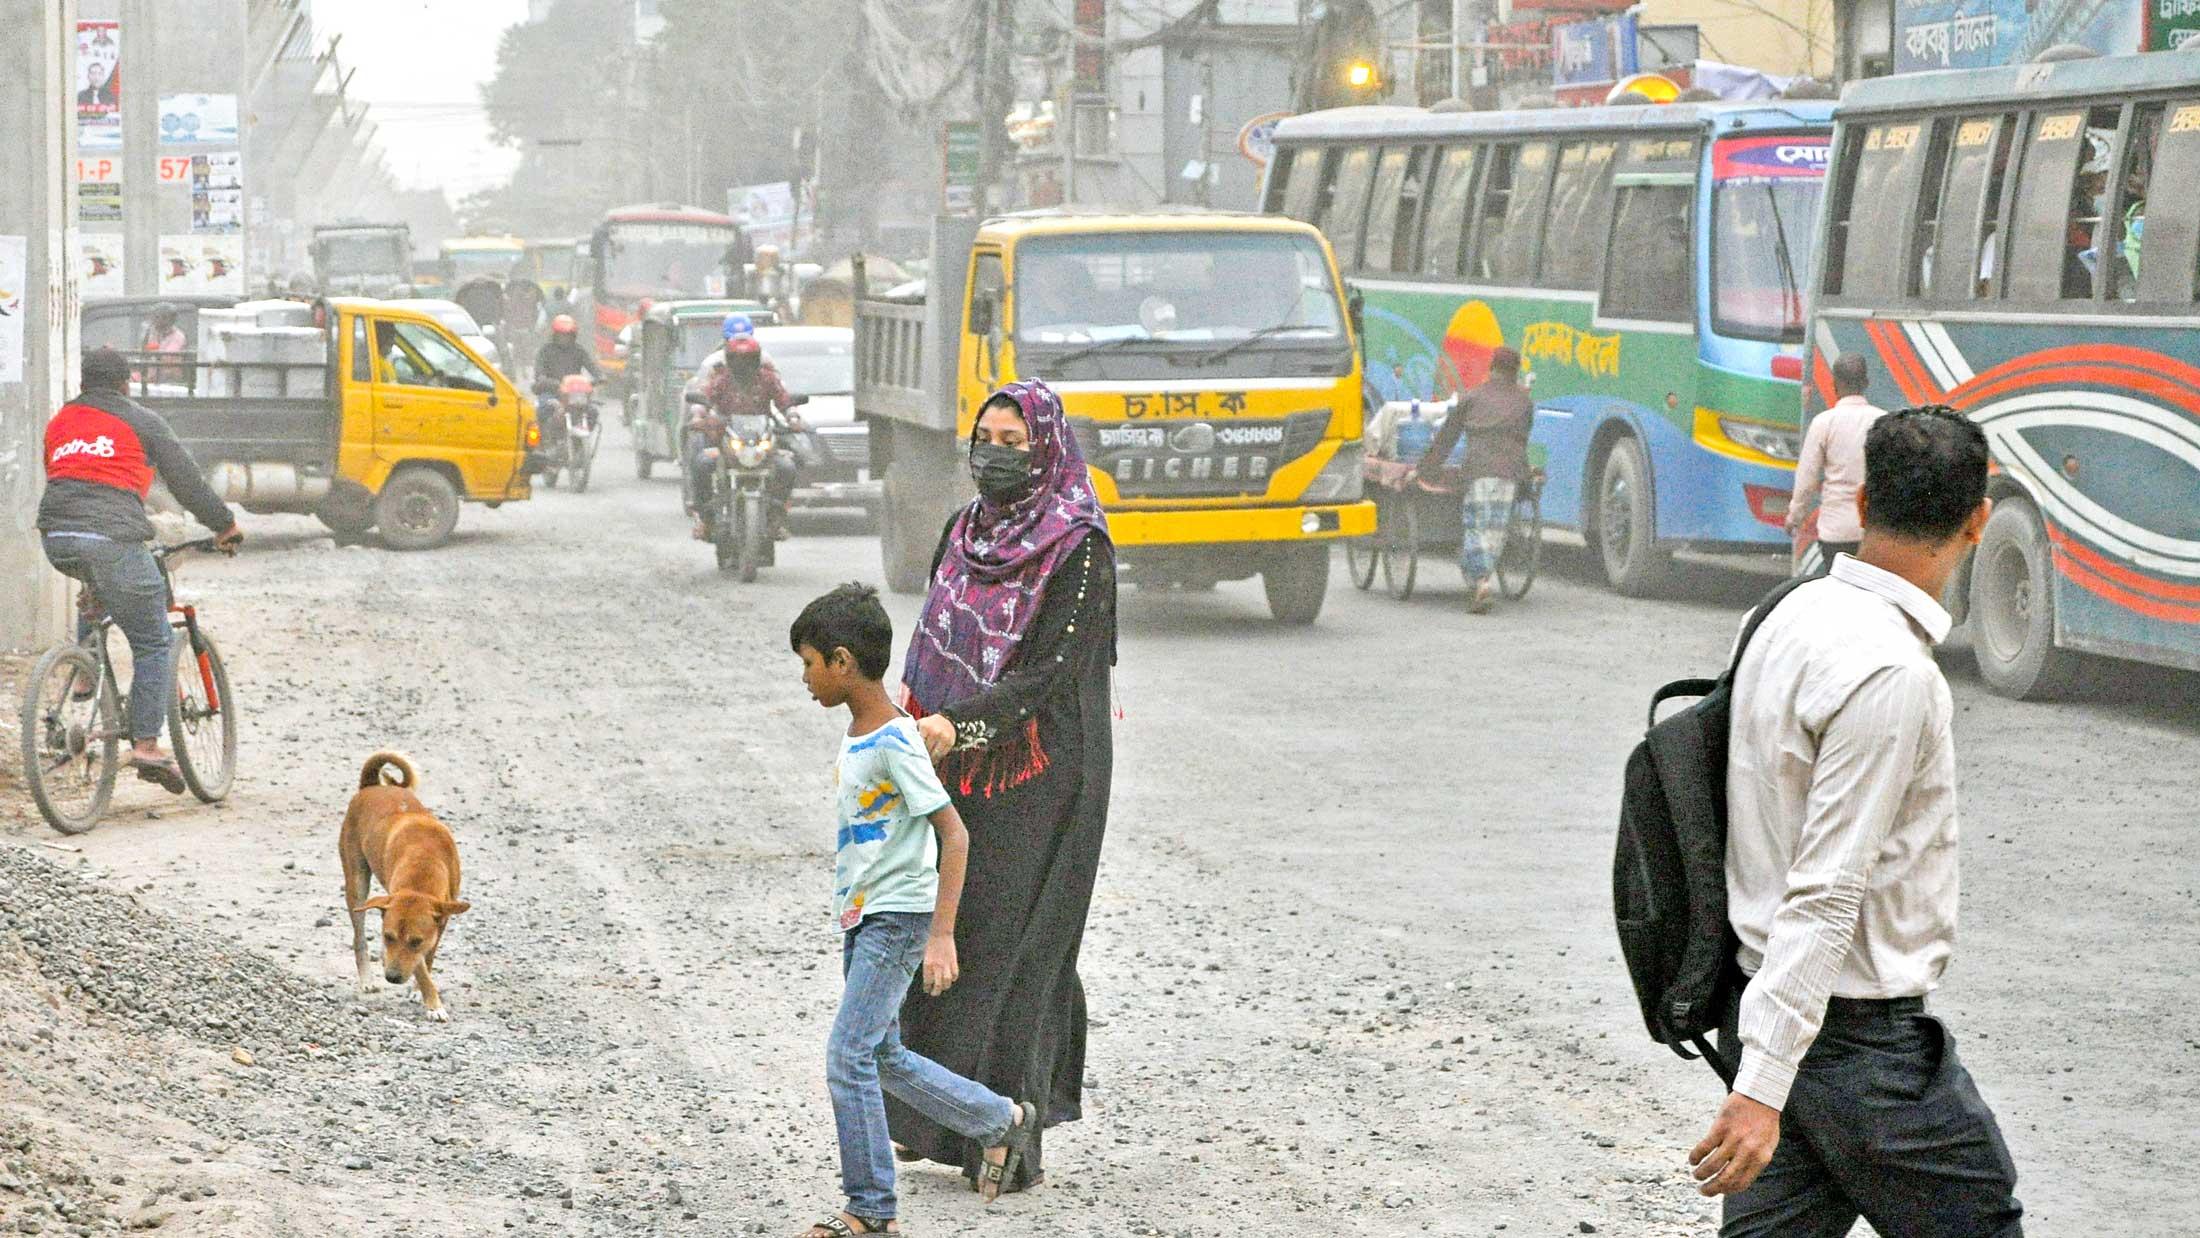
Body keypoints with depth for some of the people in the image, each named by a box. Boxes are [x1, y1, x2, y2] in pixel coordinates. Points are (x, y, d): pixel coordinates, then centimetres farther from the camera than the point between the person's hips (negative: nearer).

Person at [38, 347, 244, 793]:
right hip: (113, 539, -5)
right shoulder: (141, 421, 8)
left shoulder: (59, 422, 22)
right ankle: (146, 744, -7)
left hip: (56, 540, 5)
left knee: (96, 588, 39)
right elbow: (186, 480, 10)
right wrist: (225, 524, 22)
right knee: (153, 644, 3)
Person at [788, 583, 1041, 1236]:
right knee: (883, 1057, 15)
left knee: (848, 1056, -10)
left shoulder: (894, 743, -19)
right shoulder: (859, 734, 8)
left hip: (897, 918, -10)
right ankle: (1002, 1121, 29)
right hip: (861, 918, 10)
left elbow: (953, 833, -22)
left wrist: (942, 934, -25)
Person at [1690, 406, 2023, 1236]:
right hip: (1863, 1037, -9)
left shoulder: (1794, 618, 6)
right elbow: (1828, 891, -25)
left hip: (1770, 1004, 9)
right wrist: (1762, 1084, -27)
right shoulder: (1891, 674, -22)